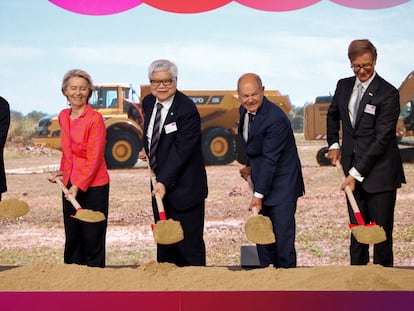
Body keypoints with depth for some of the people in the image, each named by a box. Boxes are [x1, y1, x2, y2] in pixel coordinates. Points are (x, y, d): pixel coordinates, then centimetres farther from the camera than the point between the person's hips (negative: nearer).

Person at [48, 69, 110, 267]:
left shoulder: (95, 118, -13)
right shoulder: (63, 116, 8)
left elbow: (95, 158, -16)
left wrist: (78, 186, -20)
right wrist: (62, 171, 10)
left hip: (93, 185, -6)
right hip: (70, 184, 6)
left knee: (92, 238, 2)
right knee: (72, 237, 13)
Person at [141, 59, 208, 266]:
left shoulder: (187, 111, -20)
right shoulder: (148, 102, 5)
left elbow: (181, 151, -25)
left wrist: (164, 182, -30)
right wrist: (147, 150, 9)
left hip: (184, 187, -8)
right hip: (160, 183, 8)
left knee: (189, 242, 0)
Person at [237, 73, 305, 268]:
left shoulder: (275, 119, -24)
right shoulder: (245, 111, 4)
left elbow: (270, 160, -23)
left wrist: (258, 195, -22)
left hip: (281, 184, -8)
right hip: (262, 179, 8)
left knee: (283, 236, -6)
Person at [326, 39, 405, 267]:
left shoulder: (388, 94, -13)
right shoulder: (343, 86, 7)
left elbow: (382, 139, -16)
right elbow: (333, 115, 26)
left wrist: (356, 173, -18)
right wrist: (333, 144, 11)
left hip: (380, 173, -5)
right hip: (353, 169, 5)